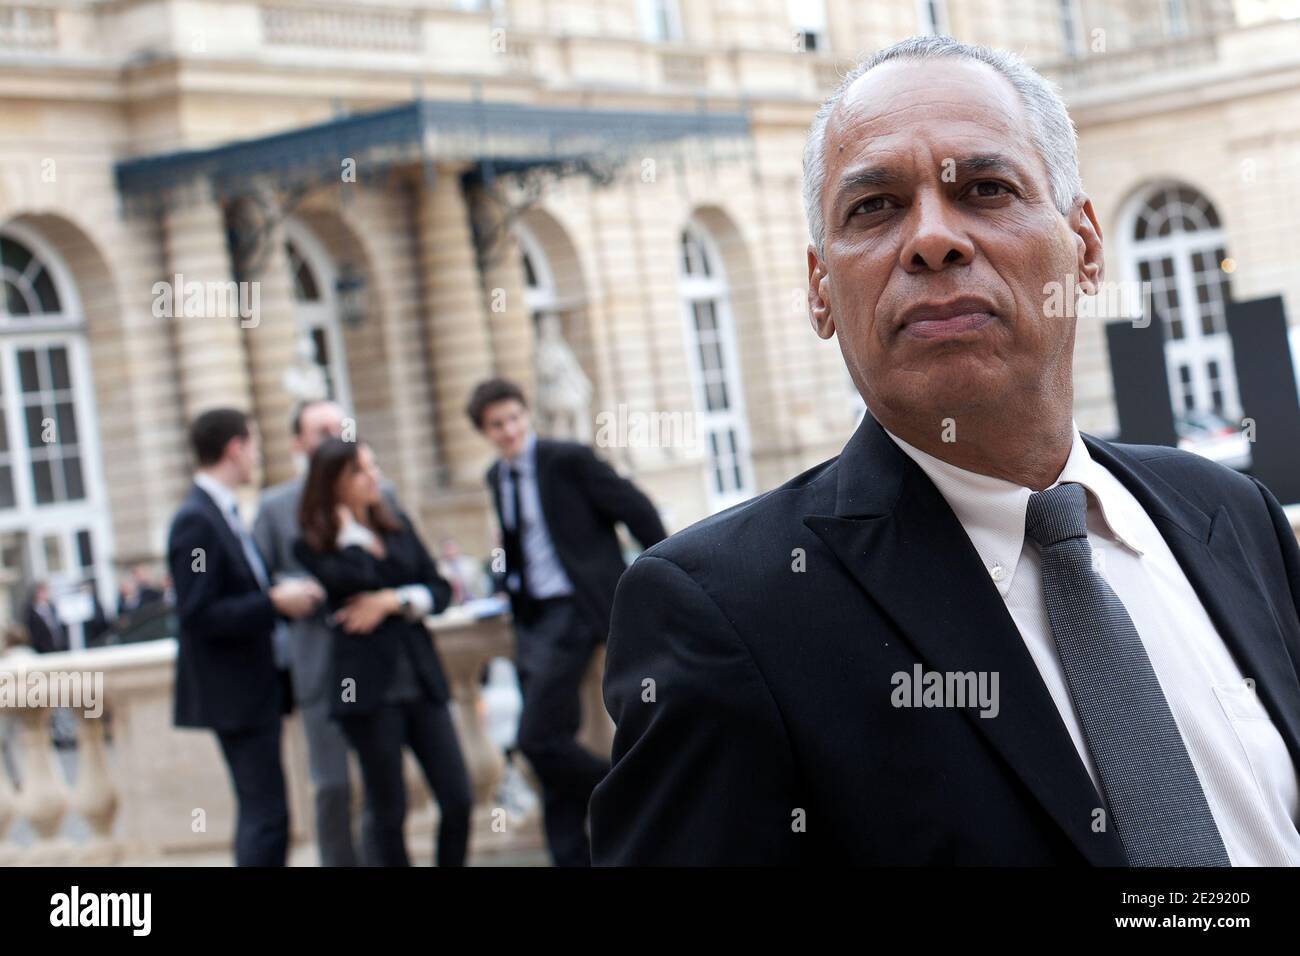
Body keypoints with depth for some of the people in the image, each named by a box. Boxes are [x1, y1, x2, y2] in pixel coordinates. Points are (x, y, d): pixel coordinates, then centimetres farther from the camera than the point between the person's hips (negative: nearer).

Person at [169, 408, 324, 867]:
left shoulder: (223, 513, 13)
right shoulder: (196, 521, -17)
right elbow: (198, 616, -22)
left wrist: (285, 595, 9)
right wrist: (274, 602, -22)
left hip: (257, 686, 10)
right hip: (235, 691, -10)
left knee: (261, 811, 15)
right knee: (266, 814, -10)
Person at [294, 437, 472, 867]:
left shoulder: (399, 527, 13)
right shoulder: (313, 545, -2)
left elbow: (440, 589, 10)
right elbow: (353, 579, -20)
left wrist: (393, 601, -7)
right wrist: (349, 530, -5)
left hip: (421, 680, 4)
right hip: (368, 687, -4)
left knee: (459, 800, -1)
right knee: (389, 811, 2)